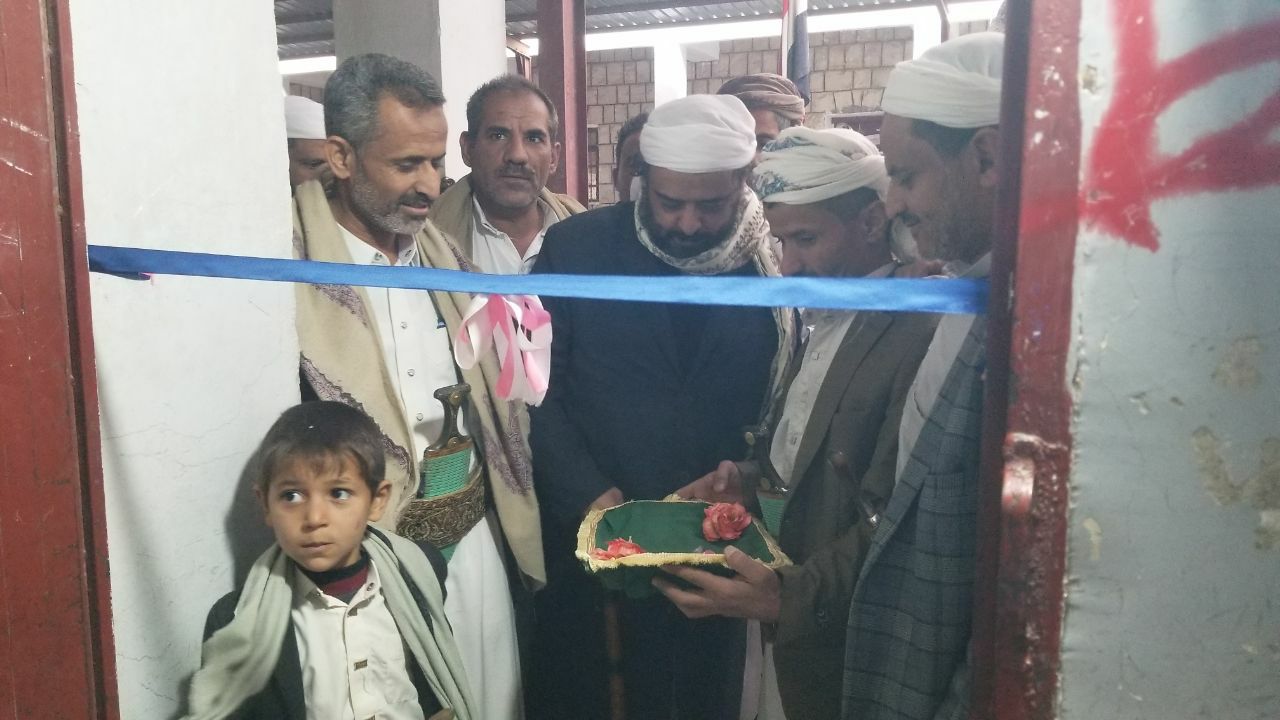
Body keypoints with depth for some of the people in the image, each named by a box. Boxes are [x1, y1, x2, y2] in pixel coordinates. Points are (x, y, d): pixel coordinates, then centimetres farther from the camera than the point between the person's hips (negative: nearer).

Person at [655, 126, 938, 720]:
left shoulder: (917, 335, -22)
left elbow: (888, 518, -24)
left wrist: (790, 598, -29)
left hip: (842, 643, -7)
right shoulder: (822, 317, 6)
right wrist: (749, 480, -1)